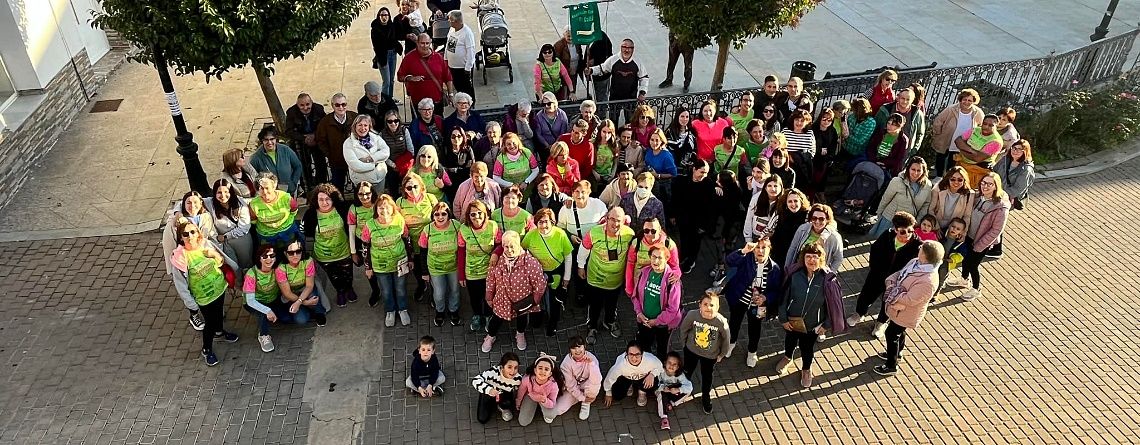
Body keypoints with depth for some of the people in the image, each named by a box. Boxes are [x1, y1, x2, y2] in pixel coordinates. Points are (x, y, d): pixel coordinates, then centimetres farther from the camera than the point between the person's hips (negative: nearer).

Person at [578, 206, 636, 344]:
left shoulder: (629, 234, -23)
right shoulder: (594, 233, -30)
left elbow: (631, 253, -2)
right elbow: (584, 249, -9)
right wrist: (581, 266, 3)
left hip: (616, 279, 2)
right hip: (596, 277, -2)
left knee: (612, 304, 29)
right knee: (595, 305, 19)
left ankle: (610, 322, 58)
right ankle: (593, 327, 47)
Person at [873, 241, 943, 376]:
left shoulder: (928, 281, -36)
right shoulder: (915, 262, -9)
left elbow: (909, 300, -34)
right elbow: (898, 274, 3)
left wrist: (893, 292, -21)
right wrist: (891, 283, -17)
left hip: (906, 314, -8)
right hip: (899, 309, 8)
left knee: (891, 334, 7)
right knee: (899, 332, 29)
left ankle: (891, 366, 28)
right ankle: (896, 353, 55)